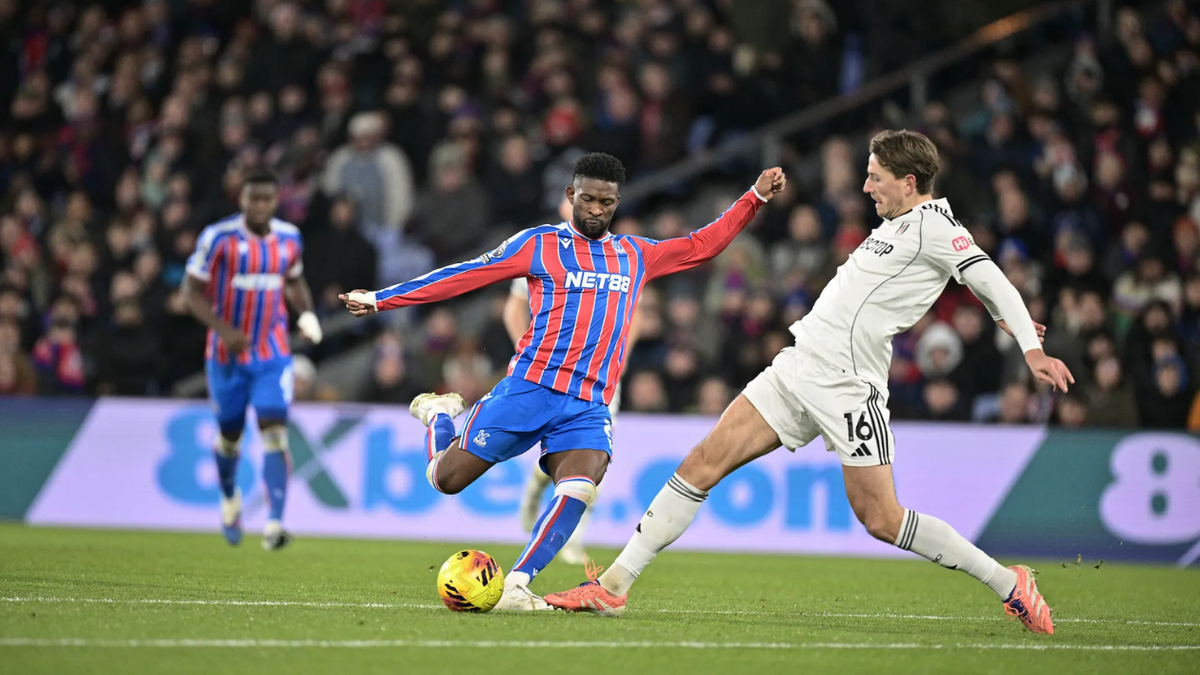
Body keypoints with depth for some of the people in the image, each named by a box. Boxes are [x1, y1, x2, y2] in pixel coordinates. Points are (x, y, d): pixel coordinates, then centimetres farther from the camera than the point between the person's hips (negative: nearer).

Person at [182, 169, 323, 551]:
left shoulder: (290, 239, 1)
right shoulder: (219, 237, -12)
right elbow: (192, 291, -9)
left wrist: (307, 313, 0)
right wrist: (223, 329, -22)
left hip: (273, 355, 1)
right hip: (228, 355, -1)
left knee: (275, 431, -16)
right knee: (229, 435, 13)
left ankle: (275, 524, -22)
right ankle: (230, 498, 45)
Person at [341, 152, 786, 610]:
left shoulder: (635, 255, 18)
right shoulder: (538, 244, 5)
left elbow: (700, 246, 27)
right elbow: (463, 276, 4)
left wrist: (754, 198, 18)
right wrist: (381, 299, 1)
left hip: (589, 406, 3)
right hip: (530, 387, -2)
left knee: (578, 492, -25)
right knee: (447, 479, 0)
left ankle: (515, 588, -22)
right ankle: (438, 415, 33)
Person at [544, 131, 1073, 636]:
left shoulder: (931, 224, -9)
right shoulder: (897, 225, 16)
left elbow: (989, 281, -16)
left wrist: (1031, 347, -26)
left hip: (847, 386, -8)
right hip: (797, 367, 8)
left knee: (880, 519, -8)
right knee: (702, 464, 0)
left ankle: (1006, 583, 7)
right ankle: (613, 585, 2)